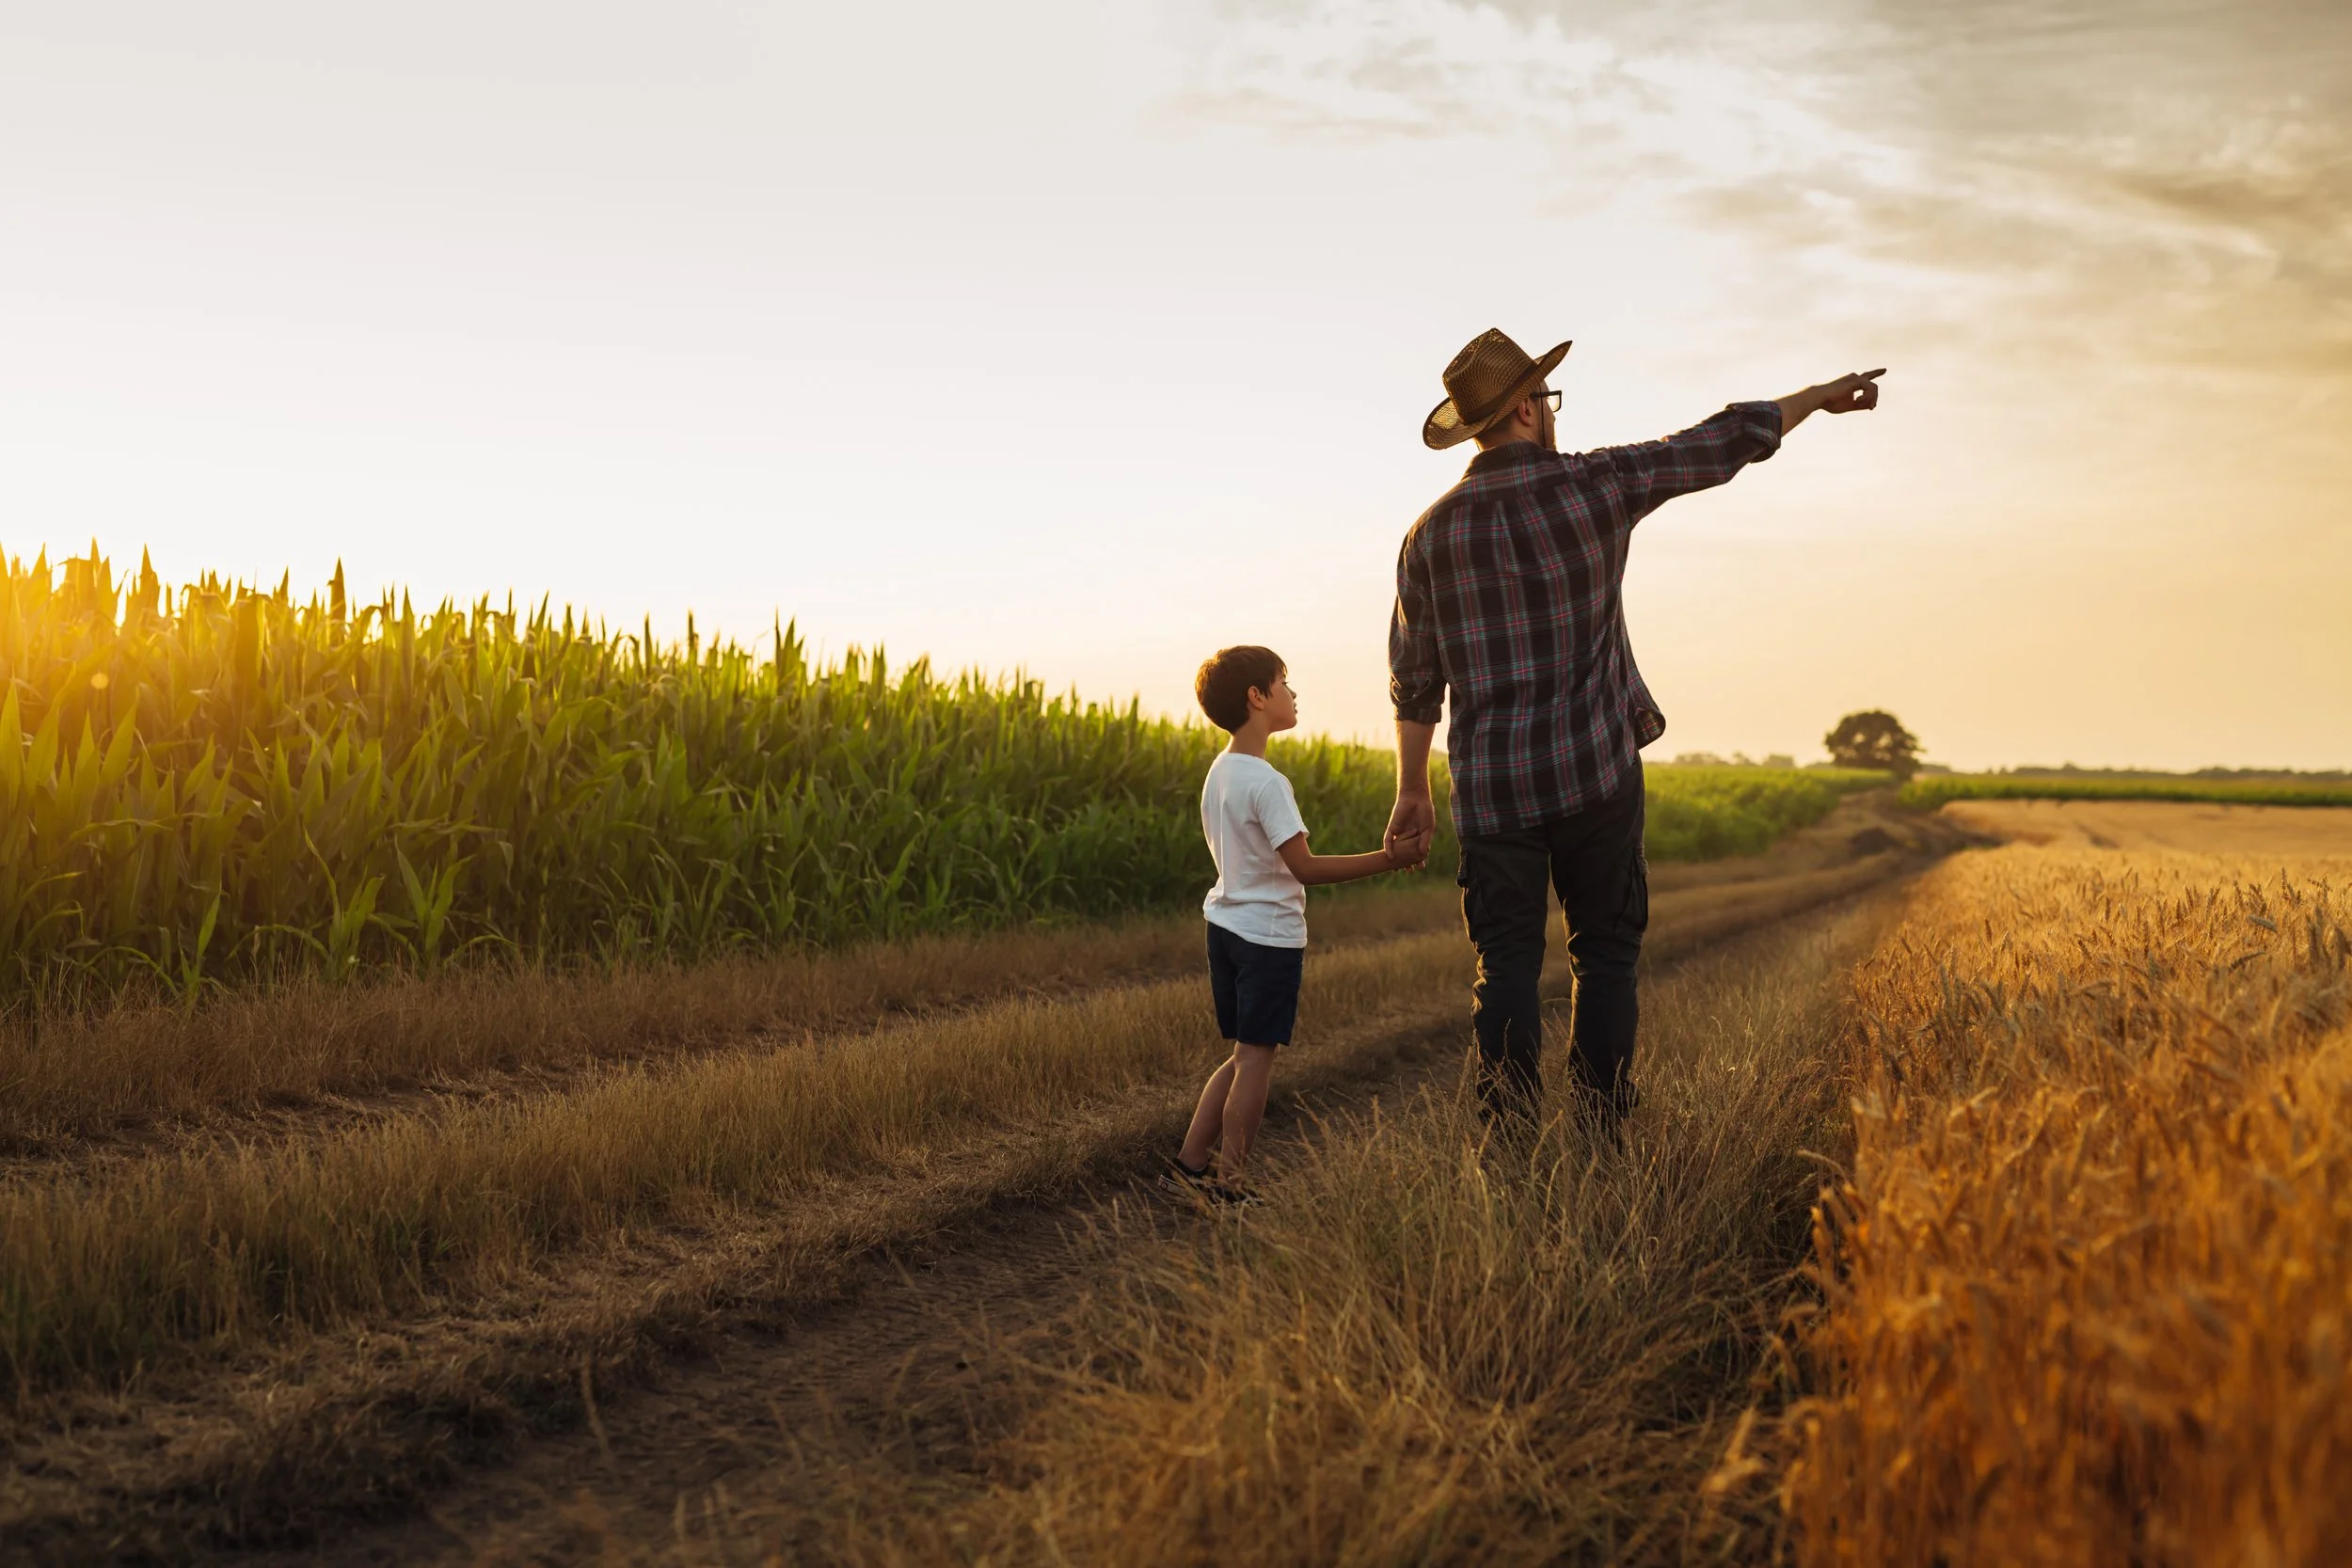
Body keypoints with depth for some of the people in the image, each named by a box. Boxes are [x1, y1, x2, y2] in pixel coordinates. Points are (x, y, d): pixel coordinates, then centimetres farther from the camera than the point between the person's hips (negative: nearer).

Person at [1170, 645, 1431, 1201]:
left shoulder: (1219, 773, 10)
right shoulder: (1265, 781, -18)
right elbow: (1304, 867, -21)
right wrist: (1387, 860, -20)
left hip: (1225, 923, 9)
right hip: (1268, 933, -9)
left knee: (1245, 1055, 16)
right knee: (1256, 1058, -3)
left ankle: (1189, 1166, 16)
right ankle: (1227, 1186, 1)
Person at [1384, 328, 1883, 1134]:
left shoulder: (1433, 531, 1)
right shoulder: (1593, 485, -5)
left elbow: (1415, 677, 5)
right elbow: (1721, 443, 7)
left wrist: (1413, 790, 12)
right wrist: (1817, 396, 22)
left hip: (1491, 788, 2)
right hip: (1595, 772, -1)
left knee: (1506, 966, 5)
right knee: (1605, 954, 9)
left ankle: (1509, 1137, 0)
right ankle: (1603, 1135, 10)